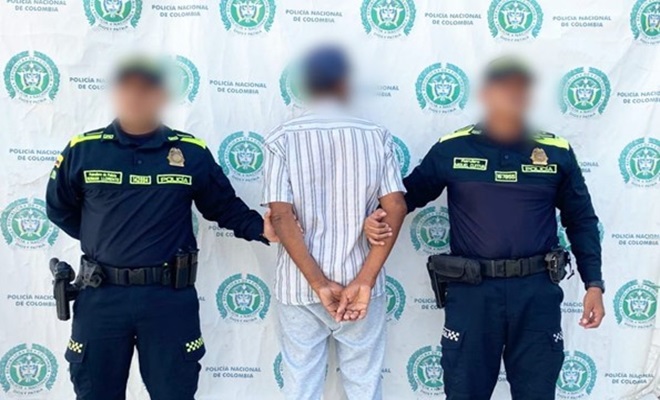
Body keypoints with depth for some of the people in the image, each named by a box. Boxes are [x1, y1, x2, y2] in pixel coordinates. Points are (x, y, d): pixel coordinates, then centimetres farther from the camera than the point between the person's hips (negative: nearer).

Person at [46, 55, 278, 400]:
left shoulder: (192, 153, 0)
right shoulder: (83, 149, 1)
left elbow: (225, 206, 5)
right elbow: (59, 208, 13)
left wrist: (261, 228, -11)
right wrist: (101, 238, 8)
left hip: (170, 297, -1)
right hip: (100, 296, 1)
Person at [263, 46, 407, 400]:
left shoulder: (282, 139, -5)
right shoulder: (376, 136, -1)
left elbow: (281, 217, -13)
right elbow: (395, 209, -9)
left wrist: (319, 284, -12)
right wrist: (364, 281, -12)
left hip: (299, 287, 0)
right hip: (360, 283, 1)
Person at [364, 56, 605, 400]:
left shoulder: (557, 152, 4)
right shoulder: (451, 149, 1)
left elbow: (581, 222, 9)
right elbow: (410, 193, 10)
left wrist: (593, 284, 3)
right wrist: (377, 217, -11)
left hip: (536, 291, 1)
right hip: (471, 292, -1)